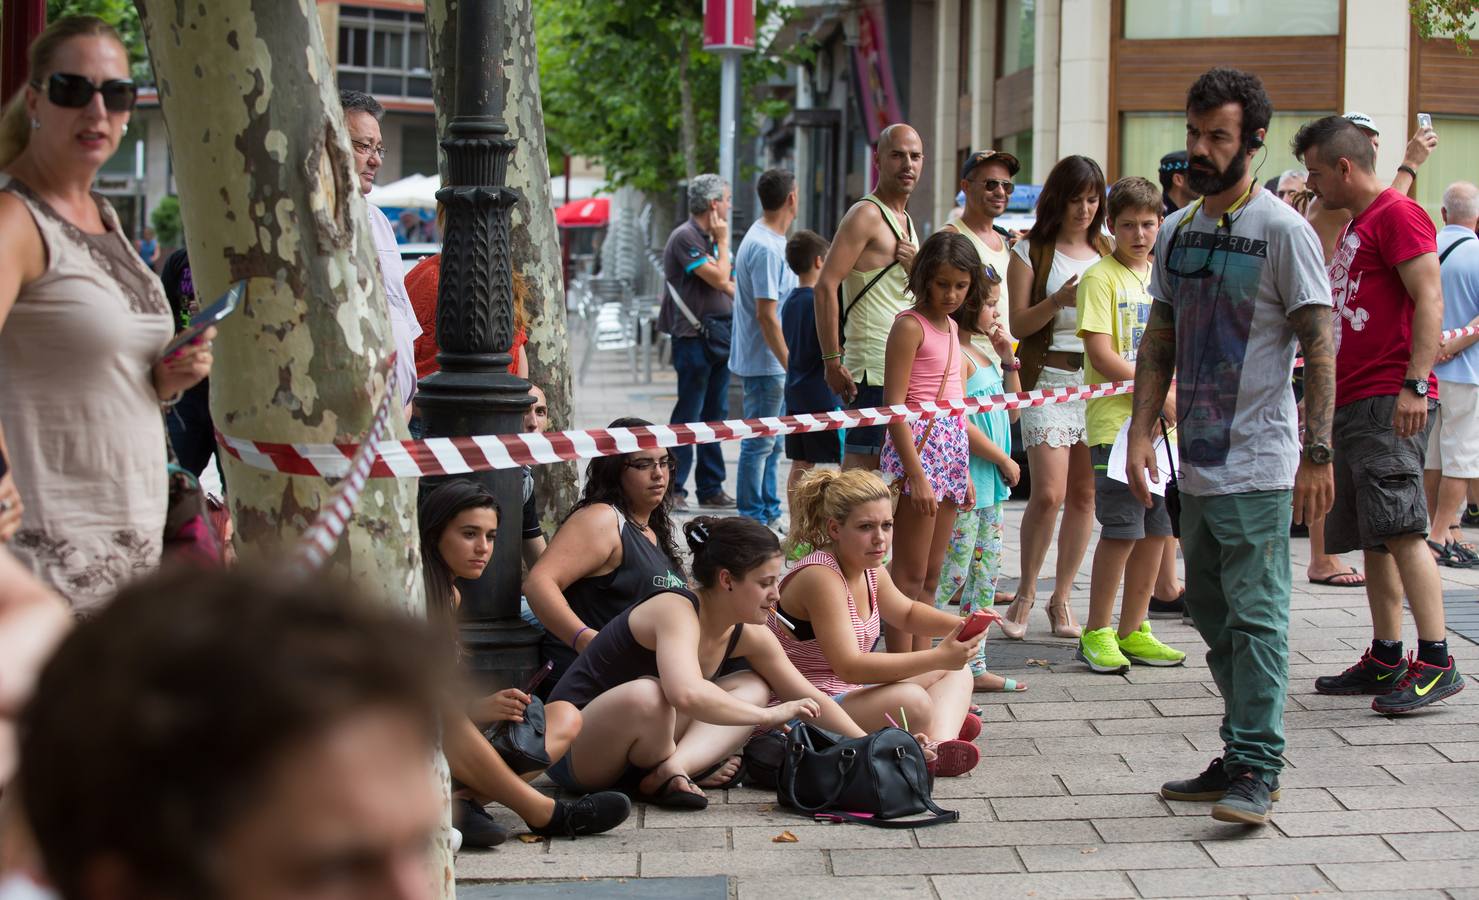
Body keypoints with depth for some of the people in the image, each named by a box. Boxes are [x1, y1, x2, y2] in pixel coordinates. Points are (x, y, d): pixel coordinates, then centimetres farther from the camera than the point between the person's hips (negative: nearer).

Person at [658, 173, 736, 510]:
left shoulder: (709, 238, 17)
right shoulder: (685, 237, -12)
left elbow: (728, 285, 22)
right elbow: (719, 279, -19)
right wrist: (723, 240, -8)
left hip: (717, 339, 9)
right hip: (693, 339, -9)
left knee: (715, 415, 9)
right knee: (688, 416, -7)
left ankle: (711, 488, 14)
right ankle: (672, 489, -2)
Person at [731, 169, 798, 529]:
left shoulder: (766, 239, 11)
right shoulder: (766, 248, -21)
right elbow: (766, 315, -23)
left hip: (774, 363, 10)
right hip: (766, 363, -10)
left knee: (771, 443, 16)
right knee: (760, 442, -3)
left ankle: (769, 514, 23)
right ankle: (753, 519, 3)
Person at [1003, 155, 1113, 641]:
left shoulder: (1108, 252, 14)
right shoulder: (1031, 251, 3)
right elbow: (1019, 324, -2)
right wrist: (1058, 300, -18)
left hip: (1100, 379, 4)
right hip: (1050, 378, -4)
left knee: (1084, 494, 3)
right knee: (1049, 492, -13)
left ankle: (1061, 597, 14)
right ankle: (1025, 595, 3)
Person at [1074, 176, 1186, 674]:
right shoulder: (1101, 277, -5)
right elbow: (1101, 355, -13)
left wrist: (1181, 397, 5)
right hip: (1116, 423, -7)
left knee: (1157, 530, 7)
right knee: (1122, 530, -9)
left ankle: (1133, 631, 17)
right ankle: (1096, 634, 1)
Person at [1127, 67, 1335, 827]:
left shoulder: (1282, 231, -8)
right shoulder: (1175, 232, 12)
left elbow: (1320, 349, -9)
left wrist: (1317, 454, -15)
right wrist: (1141, 432, 4)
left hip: (1259, 468, -7)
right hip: (1196, 464, 7)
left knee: (1255, 614, -8)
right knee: (1212, 613, 12)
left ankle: (1256, 768, -5)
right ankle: (1240, 756, 21)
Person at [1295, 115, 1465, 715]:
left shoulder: (1398, 214, -6)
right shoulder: (1356, 227, 24)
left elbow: (1429, 300, -16)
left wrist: (1415, 383, -24)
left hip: (1390, 401, -10)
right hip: (1351, 403, 10)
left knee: (1400, 529, -15)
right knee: (1373, 539, 10)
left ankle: (1436, 661, -16)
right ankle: (1385, 660, 14)